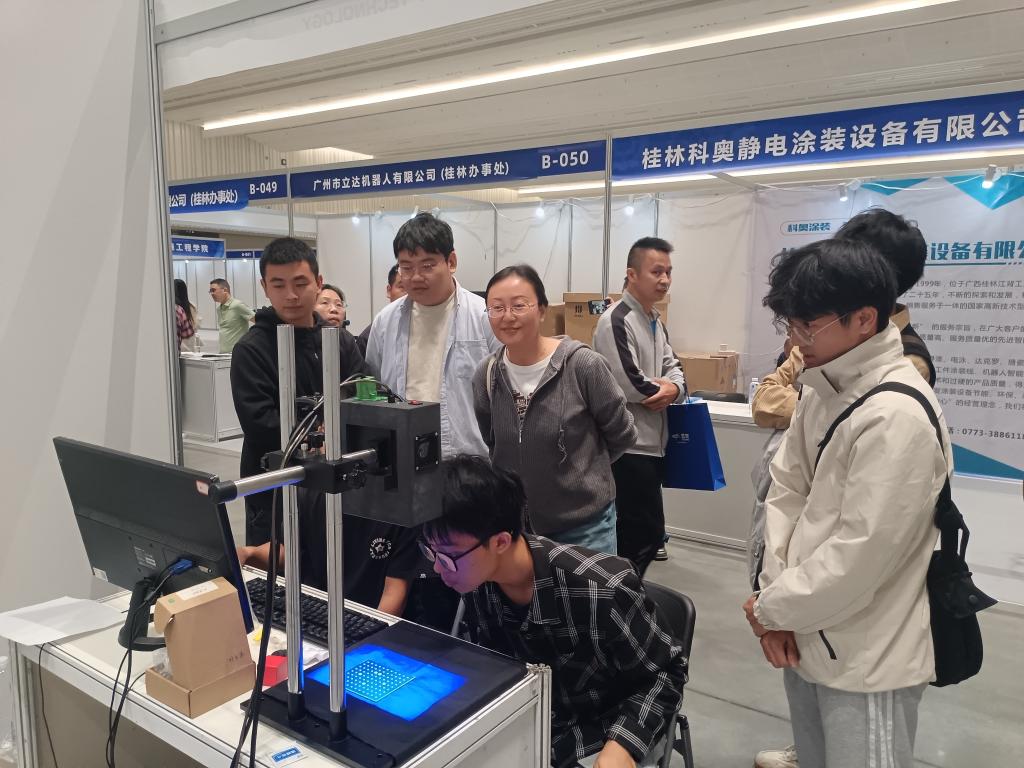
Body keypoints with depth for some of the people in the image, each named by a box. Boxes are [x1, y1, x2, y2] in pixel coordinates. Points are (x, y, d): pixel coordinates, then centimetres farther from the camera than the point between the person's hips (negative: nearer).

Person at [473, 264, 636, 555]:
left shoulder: (583, 365, -18)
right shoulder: (485, 375, -5)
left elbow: (622, 436, -5)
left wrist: (578, 469, 5)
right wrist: (524, 473, 7)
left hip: (584, 525, -3)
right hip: (512, 522, 4)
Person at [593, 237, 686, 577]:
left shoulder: (656, 321, 16)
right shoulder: (616, 321, -16)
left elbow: (673, 367, 16)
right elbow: (627, 385, -23)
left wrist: (674, 388, -7)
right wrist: (660, 388, -4)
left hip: (652, 441, 9)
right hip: (628, 445, -9)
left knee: (634, 533, 17)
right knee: (648, 535, -5)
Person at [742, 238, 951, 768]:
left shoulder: (897, 415, -24)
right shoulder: (821, 388, 2)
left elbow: (859, 556, -25)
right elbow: (786, 490, 3)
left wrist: (771, 608, -11)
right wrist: (776, 596, -7)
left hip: (867, 661, -7)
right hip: (809, 635, 7)